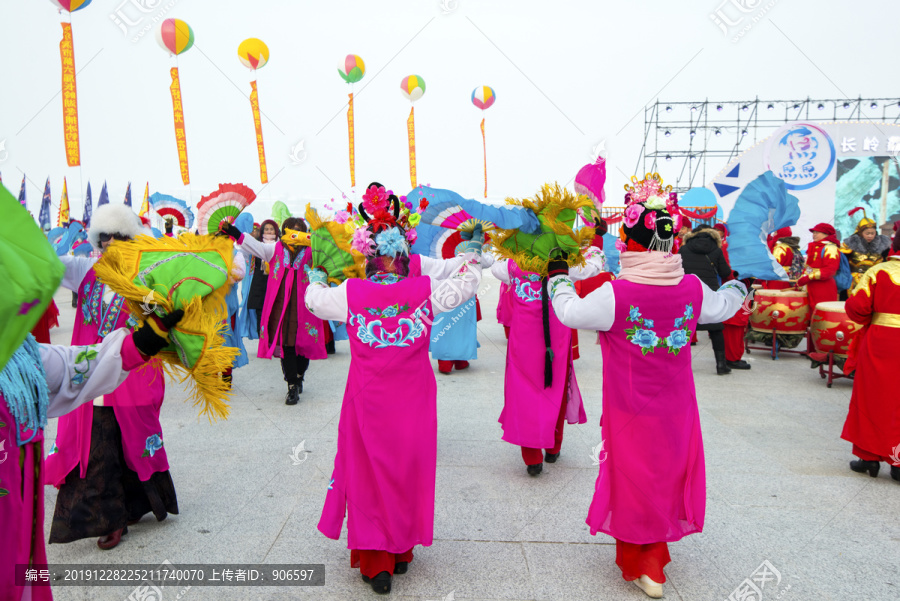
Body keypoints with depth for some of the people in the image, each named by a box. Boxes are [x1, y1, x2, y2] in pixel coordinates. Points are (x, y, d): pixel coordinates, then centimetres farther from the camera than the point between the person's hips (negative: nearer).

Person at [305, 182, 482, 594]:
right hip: (413, 404, 1)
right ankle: (402, 550, 36)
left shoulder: (350, 293, -12)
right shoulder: (425, 290, -13)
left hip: (368, 402, -1)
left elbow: (315, 300, 9)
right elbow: (463, 286, 5)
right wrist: (469, 254, 25)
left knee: (369, 472, 14)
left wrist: (315, 279, 31)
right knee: (408, 471, 18)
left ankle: (376, 563, 23)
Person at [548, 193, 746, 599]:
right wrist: (738, 288, 37)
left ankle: (641, 568, 29)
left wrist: (558, 277, 11)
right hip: (677, 409, 3)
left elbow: (569, 312, -9)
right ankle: (655, 553, 35)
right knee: (668, 474, 19)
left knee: (633, 477, 14)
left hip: (630, 410, -3)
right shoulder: (693, 289, -9)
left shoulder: (615, 295, -22)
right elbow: (719, 308, 13)